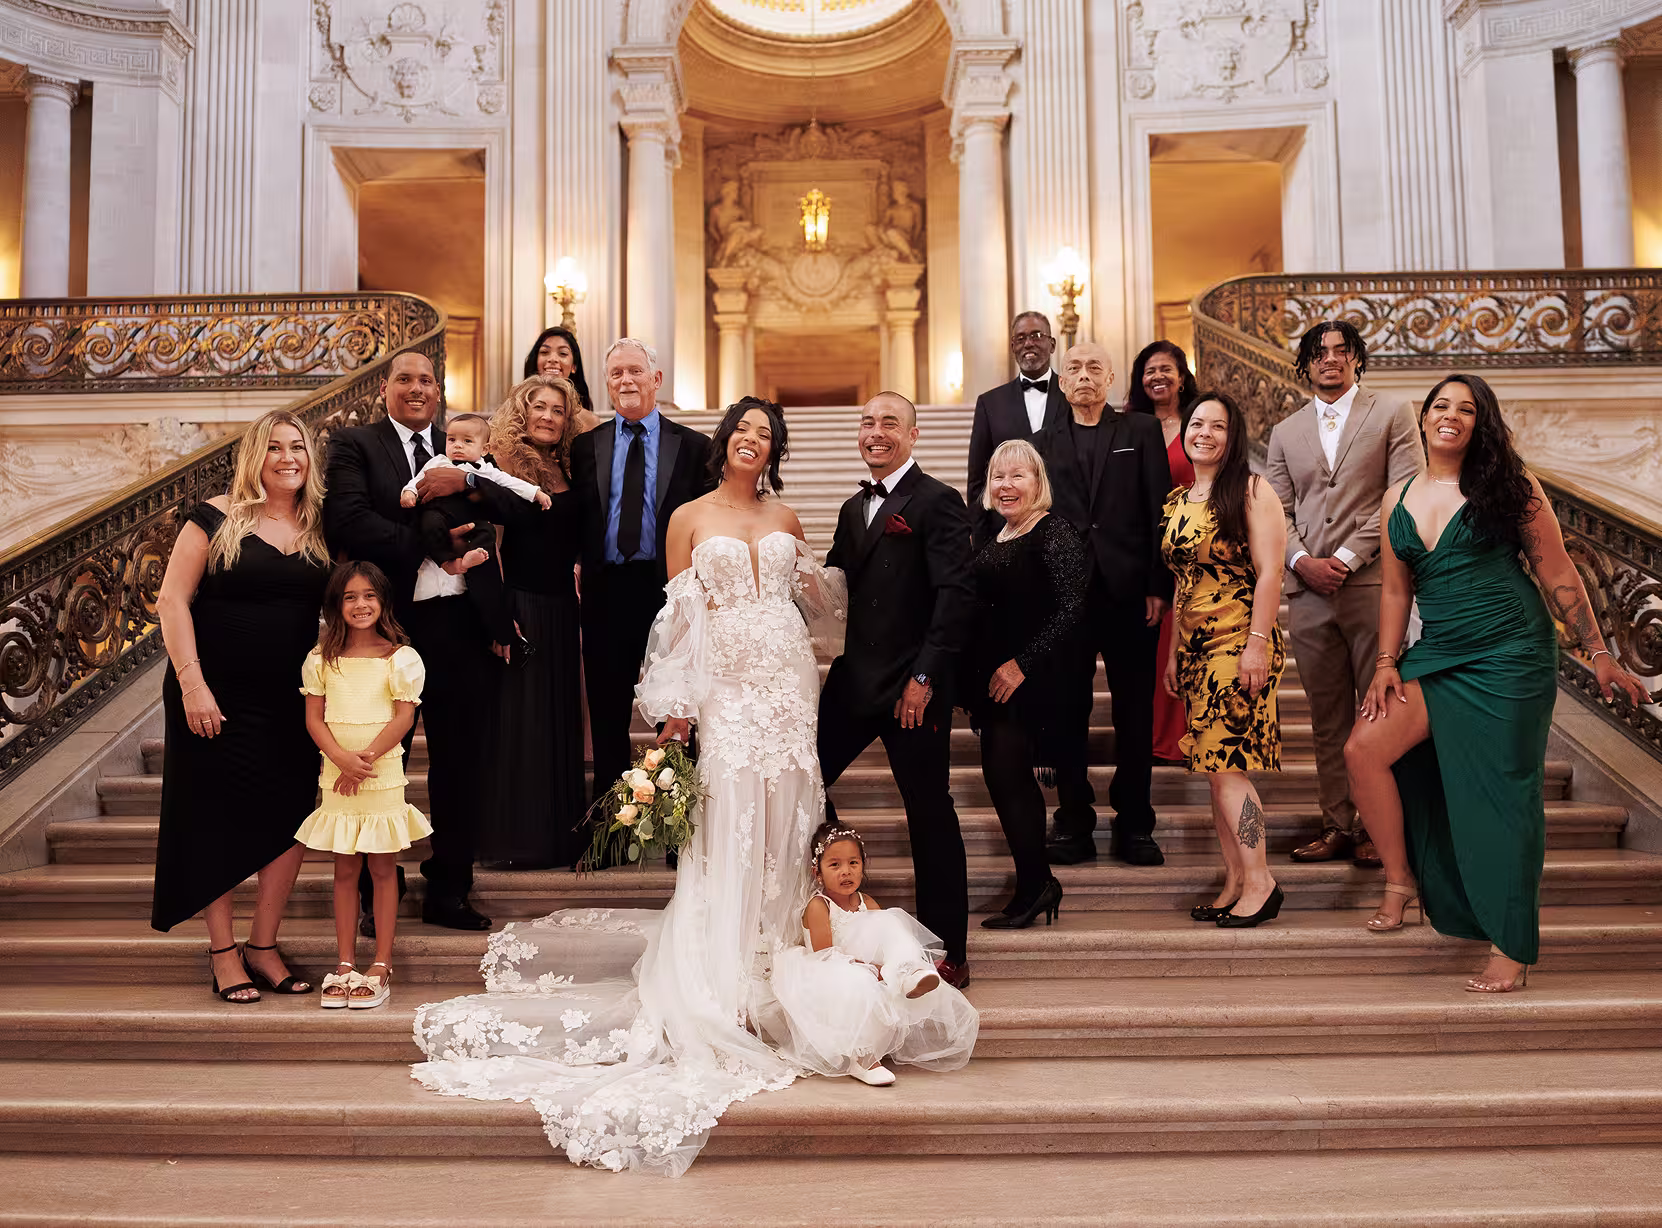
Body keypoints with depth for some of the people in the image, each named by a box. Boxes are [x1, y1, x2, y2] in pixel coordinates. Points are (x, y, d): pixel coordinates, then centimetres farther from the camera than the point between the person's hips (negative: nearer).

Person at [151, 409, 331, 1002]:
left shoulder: (319, 530, 6)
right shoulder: (216, 519, -6)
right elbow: (172, 599, -9)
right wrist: (191, 681, -15)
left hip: (290, 701, 4)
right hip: (217, 697, -4)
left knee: (291, 819, 3)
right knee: (218, 819, 5)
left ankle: (263, 946, 17)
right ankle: (223, 952, 17)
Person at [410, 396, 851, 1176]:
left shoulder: (785, 519, 14)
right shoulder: (689, 518, 4)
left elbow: (816, 600, 22)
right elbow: (679, 617, 1)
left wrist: (817, 578, -1)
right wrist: (676, 704, -6)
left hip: (788, 683, 4)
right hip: (728, 686, -3)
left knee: (784, 821, 5)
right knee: (728, 824, -6)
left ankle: (781, 956, 18)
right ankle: (726, 986, 0)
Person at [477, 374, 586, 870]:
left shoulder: (569, 470, 10)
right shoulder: (502, 466, -7)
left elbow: (575, 539, 10)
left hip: (562, 608, 6)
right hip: (519, 603, -6)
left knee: (561, 717, 11)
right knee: (517, 720, -1)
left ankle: (560, 833, 22)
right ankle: (515, 838, 9)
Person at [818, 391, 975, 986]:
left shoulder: (938, 501, -7)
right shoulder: (854, 508, 17)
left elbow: (956, 594, -15)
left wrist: (924, 677, -19)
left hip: (912, 690, -7)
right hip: (853, 681, 7)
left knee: (930, 814, 2)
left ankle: (948, 952, 16)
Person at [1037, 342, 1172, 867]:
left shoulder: (1142, 430, 7)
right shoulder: (1045, 442, 12)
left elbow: (1160, 510, 0)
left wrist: (1158, 585, -7)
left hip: (1130, 592, -1)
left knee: (1135, 714, 5)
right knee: (1068, 712, 4)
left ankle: (1134, 825, 14)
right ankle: (1074, 823, 14)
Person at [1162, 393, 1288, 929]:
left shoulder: (1251, 490, -5)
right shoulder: (1177, 500, 15)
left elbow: (1269, 573, -12)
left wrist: (1257, 644, -19)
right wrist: (1173, 652, 16)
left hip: (1240, 642, -7)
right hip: (1195, 645, 7)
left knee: (1225, 764, -11)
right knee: (1216, 768, 7)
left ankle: (1260, 883, -2)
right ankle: (1235, 884, 13)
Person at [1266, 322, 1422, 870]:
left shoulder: (1393, 416, 8)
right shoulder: (1285, 432, 18)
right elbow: (1276, 512, 13)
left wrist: (1348, 557, -10)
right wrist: (1302, 562, -6)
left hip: (1373, 583, -3)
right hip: (1309, 591, 3)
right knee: (1327, 717, 6)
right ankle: (1337, 824, 12)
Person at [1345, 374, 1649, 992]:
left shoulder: (1508, 486, -2)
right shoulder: (1398, 499, 10)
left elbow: (1559, 576, 0)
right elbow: (1395, 589, 15)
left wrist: (1598, 654, -1)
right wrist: (1387, 664, 7)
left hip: (1510, 657, -4)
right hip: (1436, 656, 5)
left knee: (1503, 796, -3)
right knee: (1363, 749, -11)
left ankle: (1512, 947, 8)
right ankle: (1401, 879, 10)